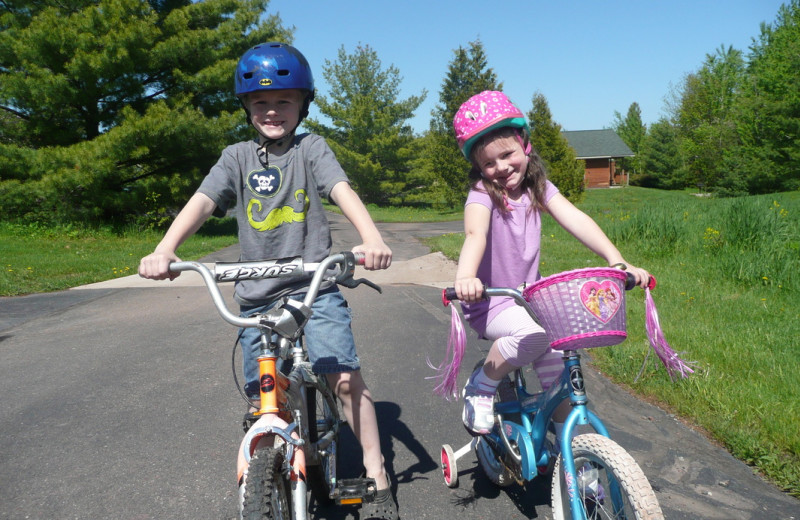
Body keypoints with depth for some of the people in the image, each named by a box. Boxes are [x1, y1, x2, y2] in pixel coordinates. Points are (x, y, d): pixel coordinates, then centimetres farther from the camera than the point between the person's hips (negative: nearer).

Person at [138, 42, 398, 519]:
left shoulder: (311, 148, 2)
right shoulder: (238, 157, 8)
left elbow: (341, 189, -15)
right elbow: (203, 202, -7)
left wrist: (372, 237, -35)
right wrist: (164, 250, -25)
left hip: (315, 286, -2)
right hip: (257, 295, 3)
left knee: (345, 376, -13)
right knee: (263, 397, 7)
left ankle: (377, 479, 3)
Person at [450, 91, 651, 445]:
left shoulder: (538, 187, 1)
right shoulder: (482, 194, -14)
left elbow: (575, 220, -12)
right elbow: (475, 234, -34)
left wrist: (617, 260, -25)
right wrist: (465, 278, -55)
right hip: (489, 301, -5)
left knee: (555, 361, -6)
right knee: (535, 335, -31)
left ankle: (565, 439, 16)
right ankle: (479, 388, -8)